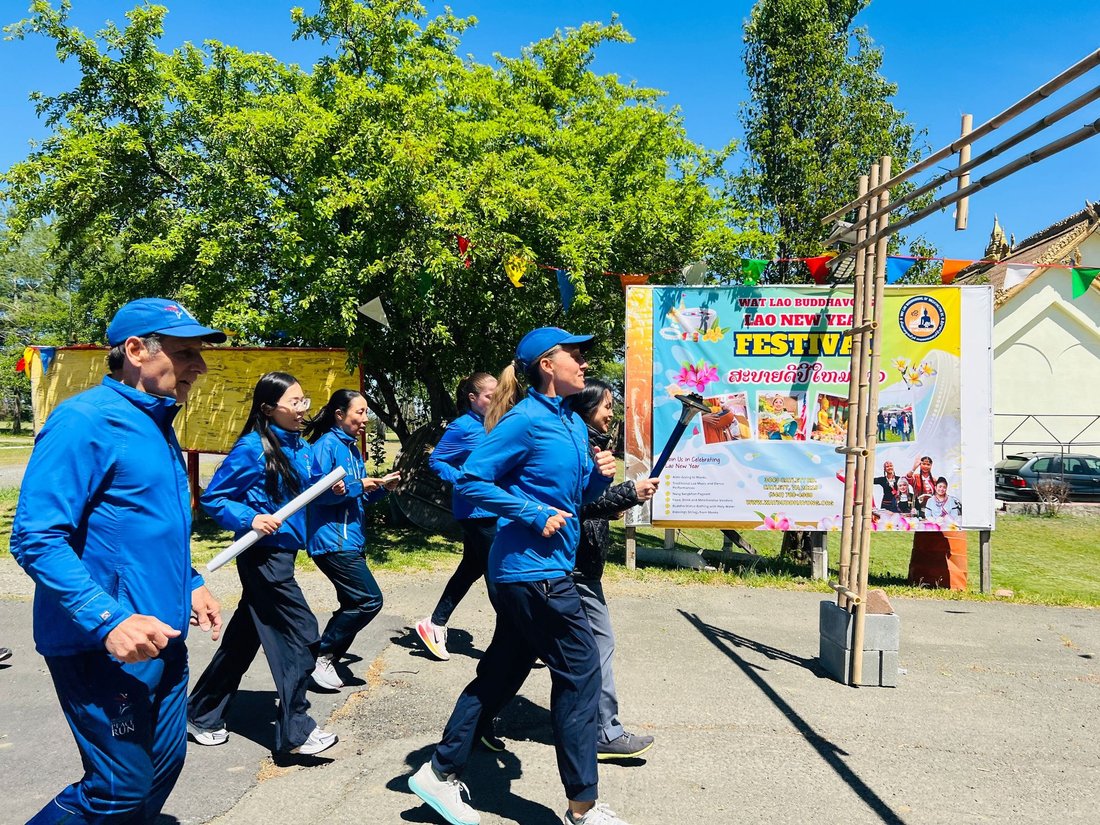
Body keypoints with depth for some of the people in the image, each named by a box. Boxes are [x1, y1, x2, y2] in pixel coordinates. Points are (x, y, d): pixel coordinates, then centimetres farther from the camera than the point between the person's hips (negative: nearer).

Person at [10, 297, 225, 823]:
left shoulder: (156, 424, 13)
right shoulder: (85, 421, -16)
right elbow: (35, 539, -22)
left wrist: (190, 584, 15)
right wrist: (109, 620, -28)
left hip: (162, 638, 9)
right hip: (103, 647, -9)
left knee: (162, 769, 17)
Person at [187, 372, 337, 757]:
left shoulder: (299, 446, 7)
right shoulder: (252, 448, -15)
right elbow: (213, 498, -11)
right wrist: (250, 519, -24)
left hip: (283, 553, 8)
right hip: (263, 555, -8)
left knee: (243, 637, 17)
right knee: (302, 635, -7)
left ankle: (202, 715, 32)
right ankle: (294, 731, 5)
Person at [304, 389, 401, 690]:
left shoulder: (352, 449, 16)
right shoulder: (326, 445, -11)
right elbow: (314, 492, -20)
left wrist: (382, 487, 5)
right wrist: (357, 486, -18)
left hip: (351, 540, 9)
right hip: (332, 540, -9)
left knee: (353, 605, 12)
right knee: (370, 600, -11)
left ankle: (327, 660, 24)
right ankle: (322, 656, 2)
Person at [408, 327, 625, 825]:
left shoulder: (574, 423, 13)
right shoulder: (525, 420, -13)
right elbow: (470, 481, -15)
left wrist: (599, 475, 0)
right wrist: (535, 514, -18)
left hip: (526, 573, 9)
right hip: (533, 569, -9)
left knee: (500, 673, 15)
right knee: (579, 673, -1)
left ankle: (440, 773, 28)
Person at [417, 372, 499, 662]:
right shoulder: (463, 427, -12)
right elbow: (435, 461, -9)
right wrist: (464, 481, -19)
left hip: (490, 510, 8)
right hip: (475, 510, -8)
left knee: (471, 569, 15)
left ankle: (434, 625, 26)